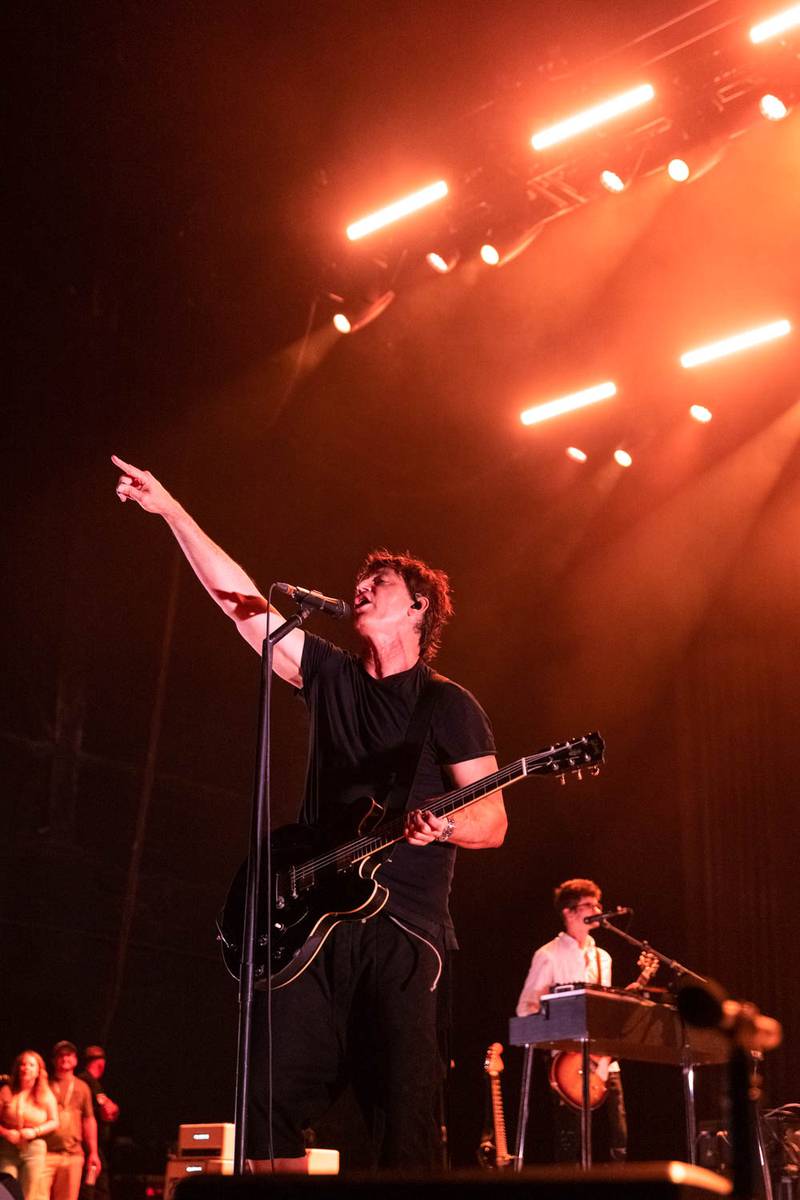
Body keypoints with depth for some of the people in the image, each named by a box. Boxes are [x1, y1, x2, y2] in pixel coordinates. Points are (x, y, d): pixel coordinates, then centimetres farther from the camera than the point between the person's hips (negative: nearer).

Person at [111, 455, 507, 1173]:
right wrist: (172, 510, 8)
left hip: (402, 925, -4)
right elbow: (241, 598, 11)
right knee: (275, 1101, -3)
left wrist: (446, 825, -23)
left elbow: (494, 822, 0)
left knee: (404, 1114, -7)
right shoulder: (331, 676, 16)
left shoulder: (449, 705, 5)